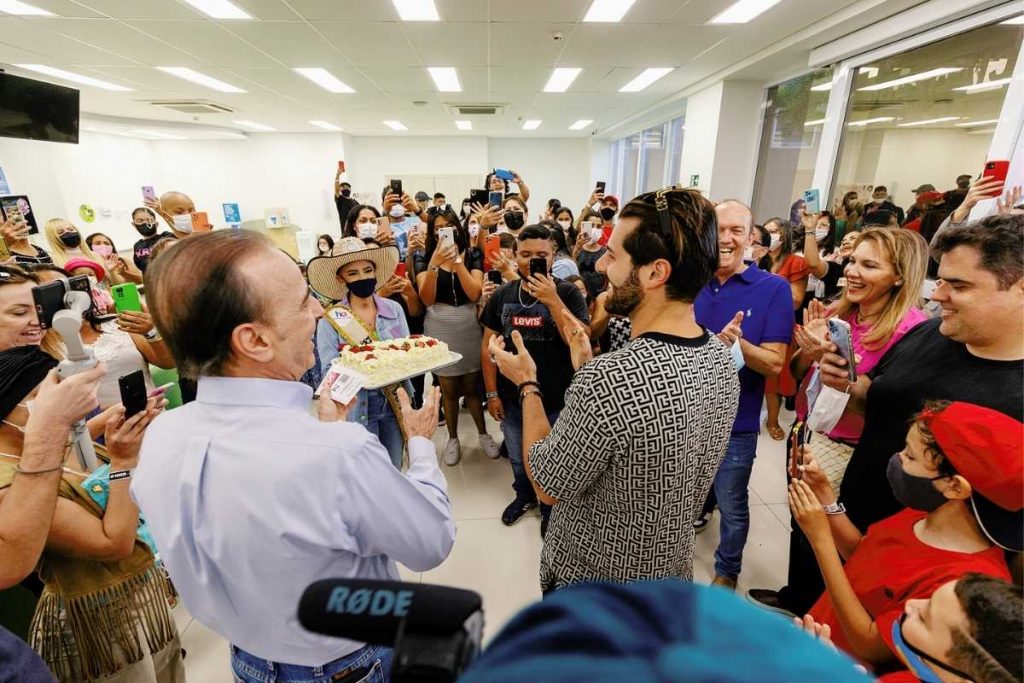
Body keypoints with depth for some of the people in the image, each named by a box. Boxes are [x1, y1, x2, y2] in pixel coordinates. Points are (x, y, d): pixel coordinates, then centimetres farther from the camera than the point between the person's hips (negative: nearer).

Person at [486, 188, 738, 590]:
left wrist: (527, 383, -13)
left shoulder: (607, 382, -39)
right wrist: (587, 369, -2)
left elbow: (548, 486, -22)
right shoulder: (721, 358, -13)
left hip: (590, 582, -6)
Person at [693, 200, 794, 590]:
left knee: (732, 507, 17)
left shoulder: (774, 289, -11)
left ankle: (727, 571, 43)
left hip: (734, 422, -2)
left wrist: (738, 343, -33)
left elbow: (774, 363, -14)